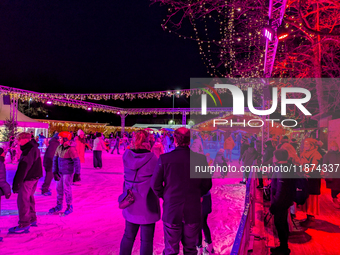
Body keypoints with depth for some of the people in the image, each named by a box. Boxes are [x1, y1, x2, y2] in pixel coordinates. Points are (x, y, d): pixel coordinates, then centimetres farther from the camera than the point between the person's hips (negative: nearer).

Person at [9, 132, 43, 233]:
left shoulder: (27, 152, -20)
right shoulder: (35, 148, 12)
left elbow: (22, 169, -24)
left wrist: (16, 184, -22)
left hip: (28, 179, -10)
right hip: (34, 177, 10)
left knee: (22, 200, -4)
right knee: (29, 198, 21)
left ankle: (24, 224, 1)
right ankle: (32, 218, 32)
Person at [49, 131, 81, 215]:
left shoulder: (71, 149, -19)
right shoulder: (59, 147, 3)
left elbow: (77, 161, -18)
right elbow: (55, 159, 10)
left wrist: (77, 173, -16)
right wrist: (54, 172, 7)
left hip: (68, 173, -7)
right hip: (60, 172, 7)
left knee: (66, 189, 0)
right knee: (59, 188, 14)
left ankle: (69, 207, 16)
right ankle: (59, 206, 29)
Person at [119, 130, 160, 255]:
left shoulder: (126, 155, -5)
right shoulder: (153, 158, -17)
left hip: (130, 204, 5)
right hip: (147, 205, -4)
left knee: (128, 236, 22)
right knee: (146, 240, 9)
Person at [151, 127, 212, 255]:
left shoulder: (164, 158, -12)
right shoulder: (200, 159, -8)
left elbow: (155, 184, -8)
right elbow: (207, 185, 0)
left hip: (171, 211, -1)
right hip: (193, 212, 1)